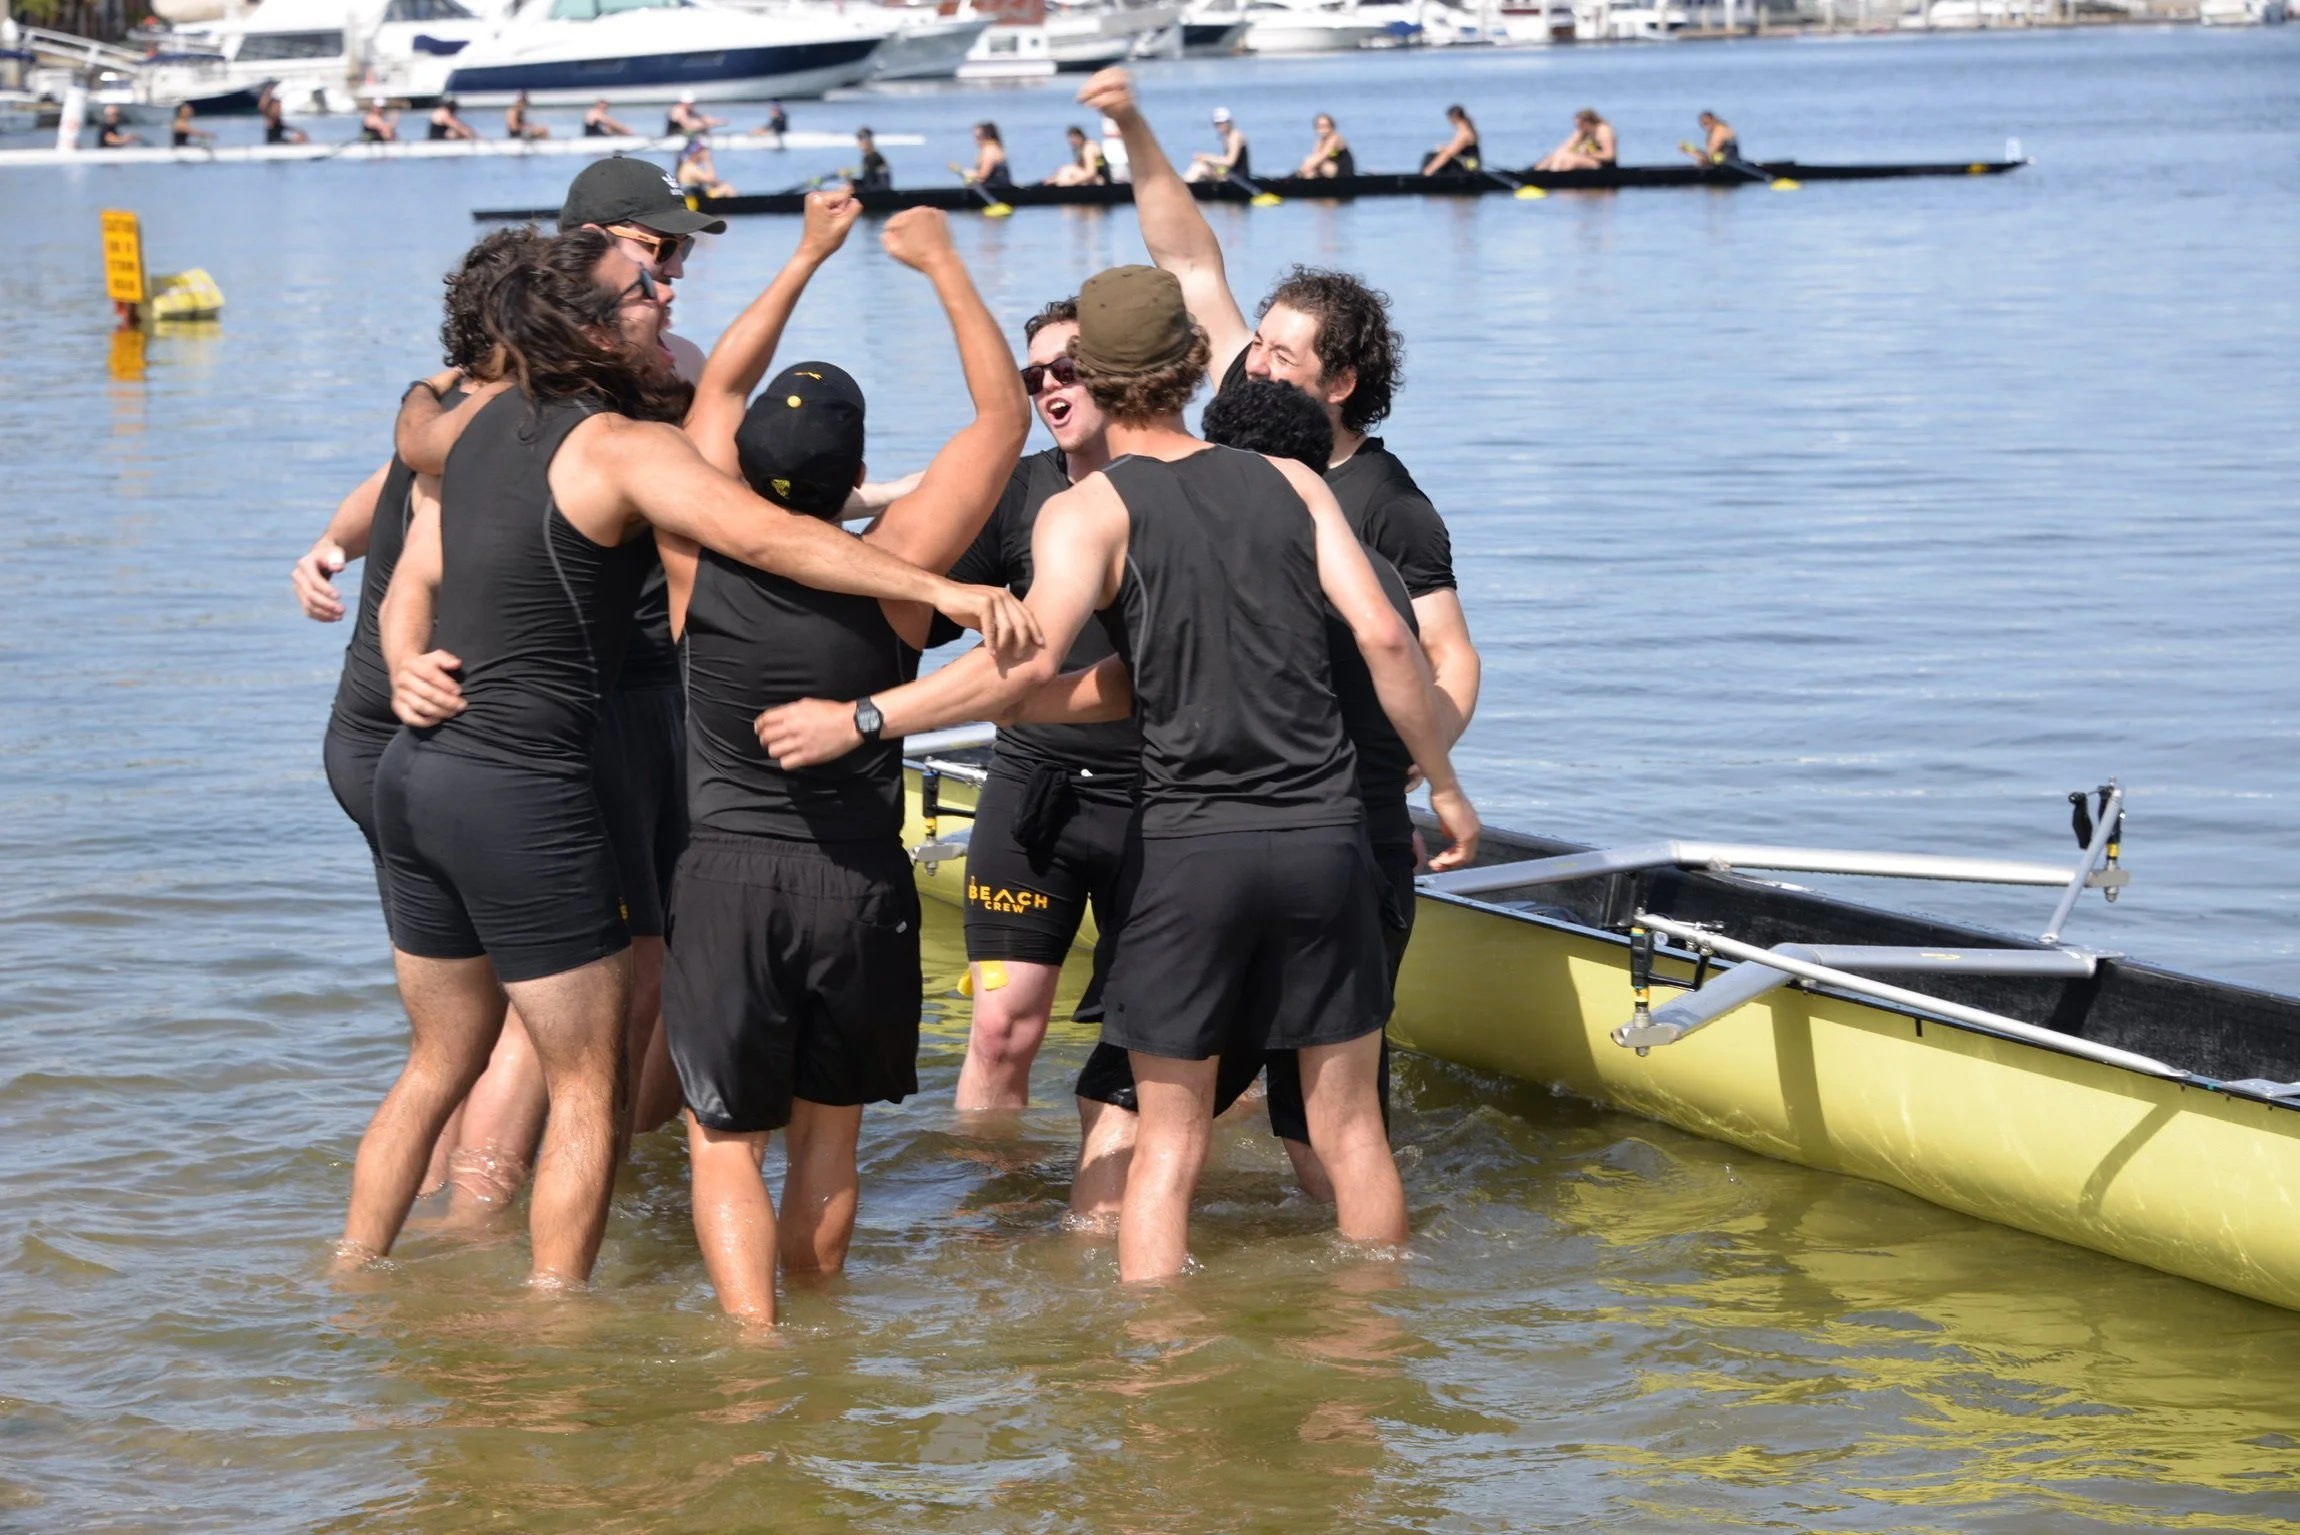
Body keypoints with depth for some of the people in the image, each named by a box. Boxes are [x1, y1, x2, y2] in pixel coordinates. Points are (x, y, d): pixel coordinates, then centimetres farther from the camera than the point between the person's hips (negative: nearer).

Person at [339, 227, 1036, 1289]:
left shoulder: (486, 420, 12)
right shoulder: (622, 446, -14)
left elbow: (415, 577, 18)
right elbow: (766, 537, -28)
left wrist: (409, 670, 1)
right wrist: (942, 590, -34)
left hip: (417, 769, 8)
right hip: (522, 793, -8)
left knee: (440, 1062, 22)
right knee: (588, 1089, 3)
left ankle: (351, 1276, 28)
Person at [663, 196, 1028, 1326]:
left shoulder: (700, 554, -7)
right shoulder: (892, 573, -12)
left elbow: (717, 388, 11)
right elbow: (1002, 414, -2)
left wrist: (808, 257, 19)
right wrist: (942, 263, 7)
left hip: (726, 881, 0)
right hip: (861, 886, 0)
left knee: (725, 1141, 3)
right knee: (828, 1129, 18)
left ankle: (753, 1337, -13)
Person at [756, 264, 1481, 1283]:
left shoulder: (1090, 511, -4)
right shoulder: (1290, 484, 8)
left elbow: (1028, 668, -19)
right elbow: (1383, 636, 0)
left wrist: (859, 720, -15)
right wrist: (1446, 786, 10)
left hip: (1186, 847, -3)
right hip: (1323, 835, 3)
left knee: (1168, 1140, 7)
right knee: (1350, 1128, 14)